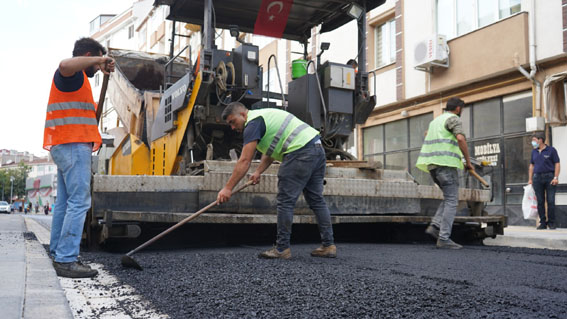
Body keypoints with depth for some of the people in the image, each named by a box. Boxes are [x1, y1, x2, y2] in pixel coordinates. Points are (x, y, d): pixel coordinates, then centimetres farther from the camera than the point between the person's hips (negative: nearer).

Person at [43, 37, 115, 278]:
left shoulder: (78, 79, 27)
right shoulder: (71, 74, -6)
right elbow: (65, 65, -33)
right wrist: (99, 59, -21)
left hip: (67, 147, 11)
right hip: (73, 145, -11)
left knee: (64, 202, 11)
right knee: (79, 201, -14)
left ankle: (58, 255, 16)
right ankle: (66, 260, -16)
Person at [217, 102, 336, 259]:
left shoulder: (253, 123, -5)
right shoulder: (263, 117, 25)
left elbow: (244, 161, -11)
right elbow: (270, 152, 28)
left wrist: (228, 188, -8)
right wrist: (258, 172, 15)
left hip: (300, 152, -10)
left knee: (285, 202, -3)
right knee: (316, 200, 13)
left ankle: (282, 248, 3)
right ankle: (328, 245, 16)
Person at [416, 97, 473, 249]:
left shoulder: (436, 120, 23)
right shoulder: (454, 119, -3)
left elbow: (427, 136, 38)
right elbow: (460, 138, -19)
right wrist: (468, 162, -12)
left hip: (432, 164, 8)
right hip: (446, 163, -8)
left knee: (450, 197, 17)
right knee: (451, 200, -5)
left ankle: (435, 226, 1)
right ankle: (444, 238, -9)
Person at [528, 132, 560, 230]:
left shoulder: (551, 150, 0)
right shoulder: (534, 152, 14)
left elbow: (557, 164, -3)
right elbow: (531, 165, 18)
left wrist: (556, 177, -12)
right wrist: (530, 179, 11)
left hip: (549, 177, -4)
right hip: (537, 178, 4)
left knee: (551, 201, -5)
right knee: (540, 202, 4)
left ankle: (551, 223, 3)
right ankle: (543, 223, 9)